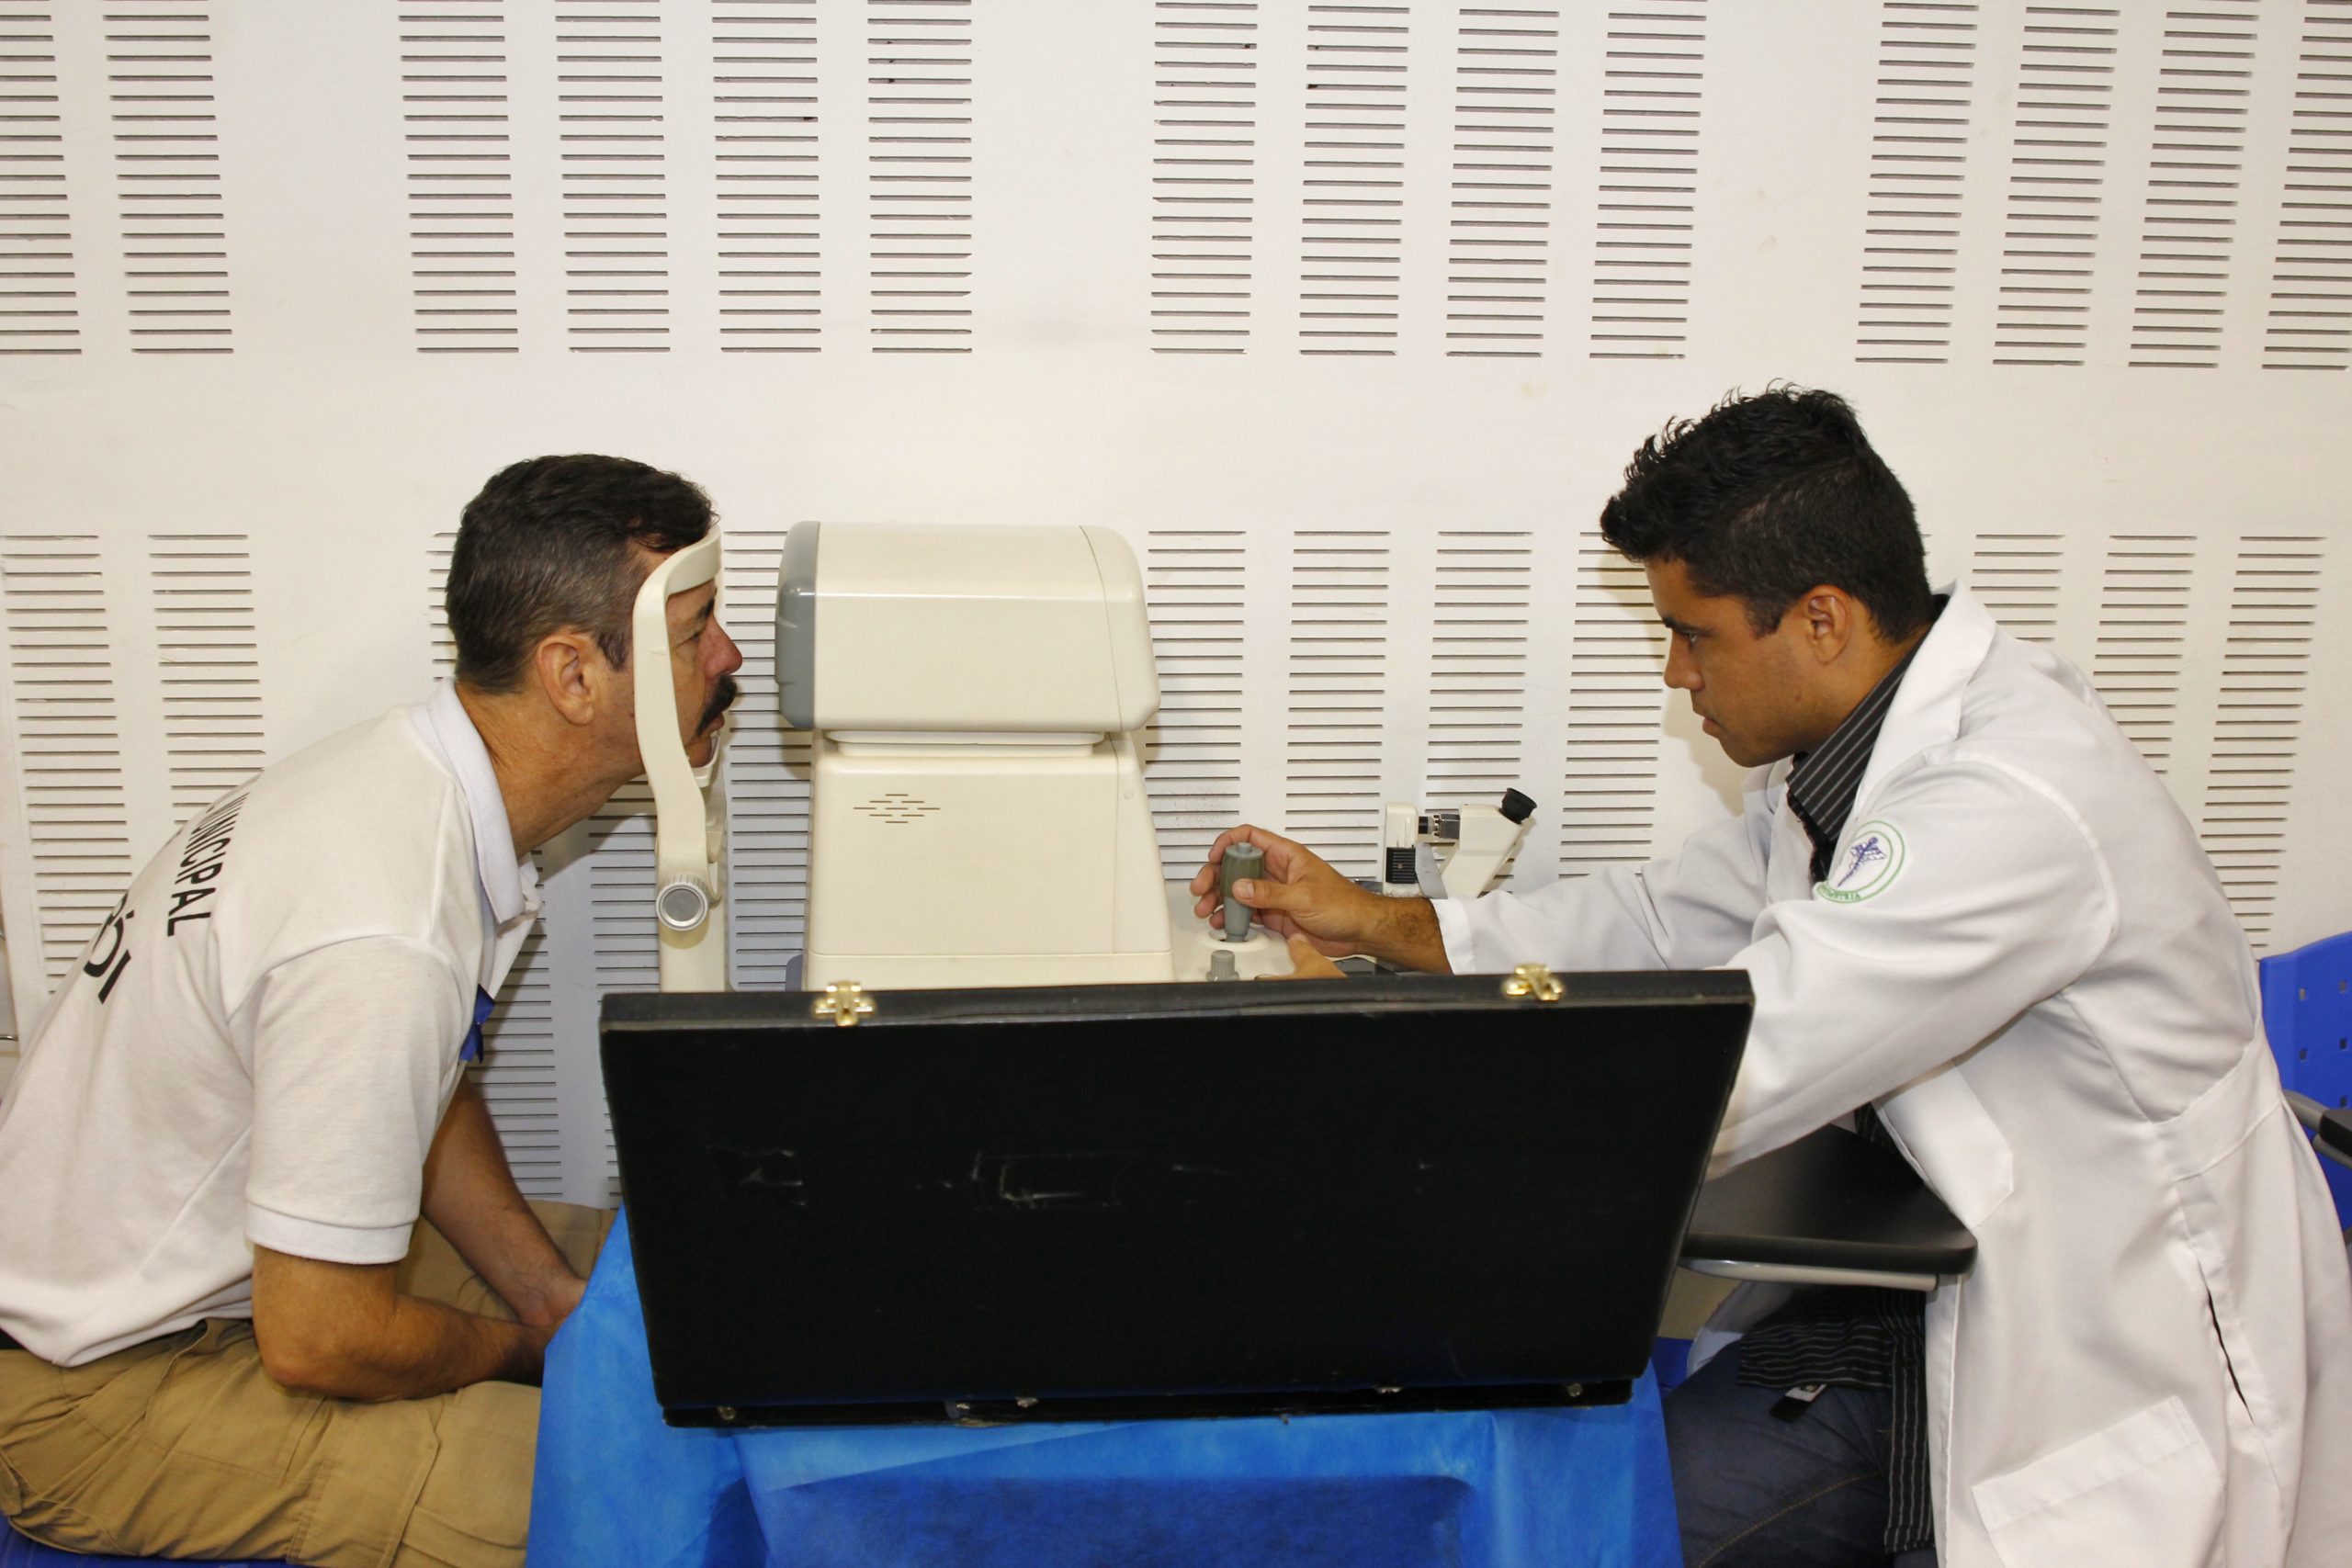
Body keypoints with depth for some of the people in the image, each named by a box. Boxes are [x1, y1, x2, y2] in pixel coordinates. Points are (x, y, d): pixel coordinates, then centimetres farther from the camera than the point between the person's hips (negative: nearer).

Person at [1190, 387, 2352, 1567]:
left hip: (2126, 1390, -8)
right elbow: (1668, 917, 14)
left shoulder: (2014, 806, -29)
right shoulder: (1848, 750, 1)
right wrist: (1380, 923, 7)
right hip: (1948, 1299, 8)